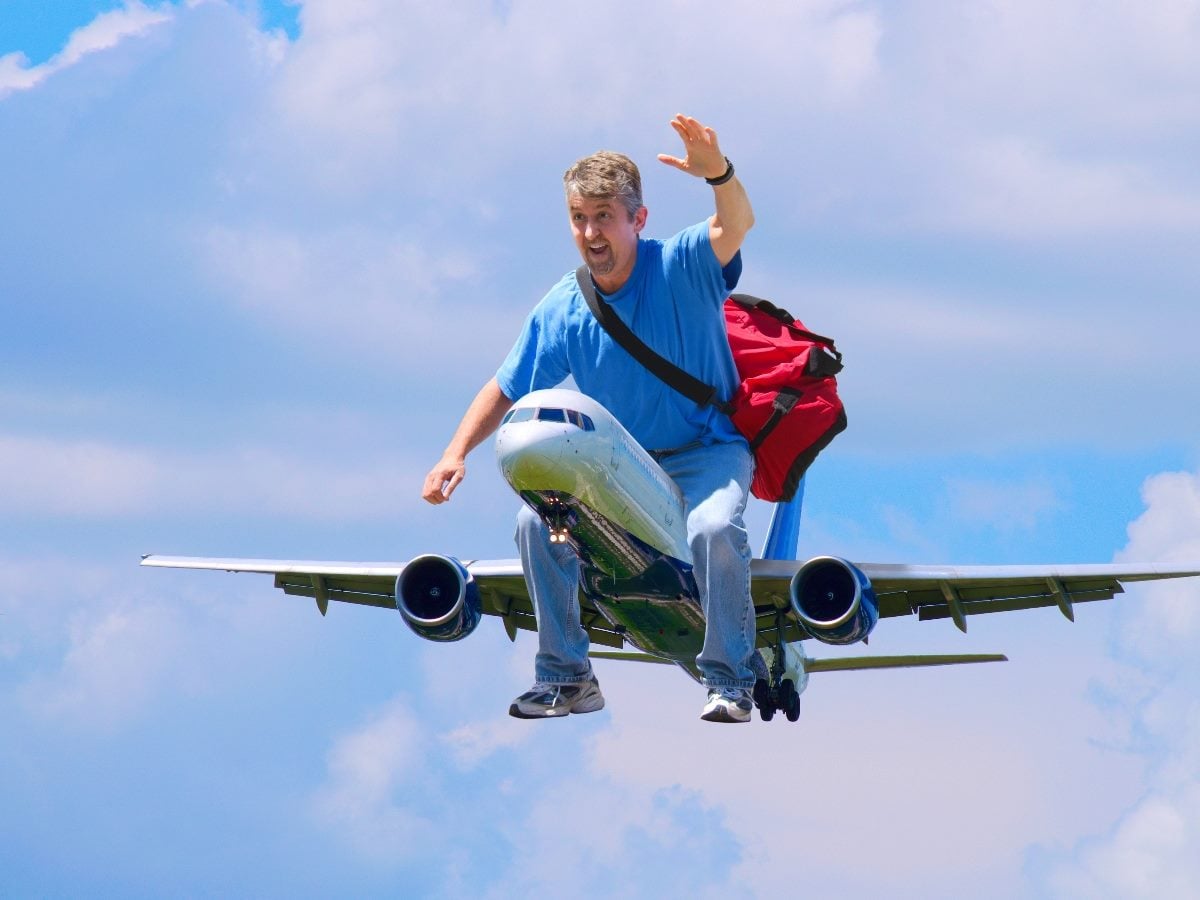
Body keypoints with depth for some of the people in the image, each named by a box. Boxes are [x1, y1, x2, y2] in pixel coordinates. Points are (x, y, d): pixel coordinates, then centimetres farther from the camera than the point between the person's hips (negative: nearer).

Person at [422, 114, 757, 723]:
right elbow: (505, 391, 4)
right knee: (537, 522, -18)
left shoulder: (680, 268, -15)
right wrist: (456, 453, -11)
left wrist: (716, 172, -58)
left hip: (704, 451, -4)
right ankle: (565, 678, -3)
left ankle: (729, 680, -15)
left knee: (713, 529, -34)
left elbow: (735, 226, -36)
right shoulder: (562, 310, -4)